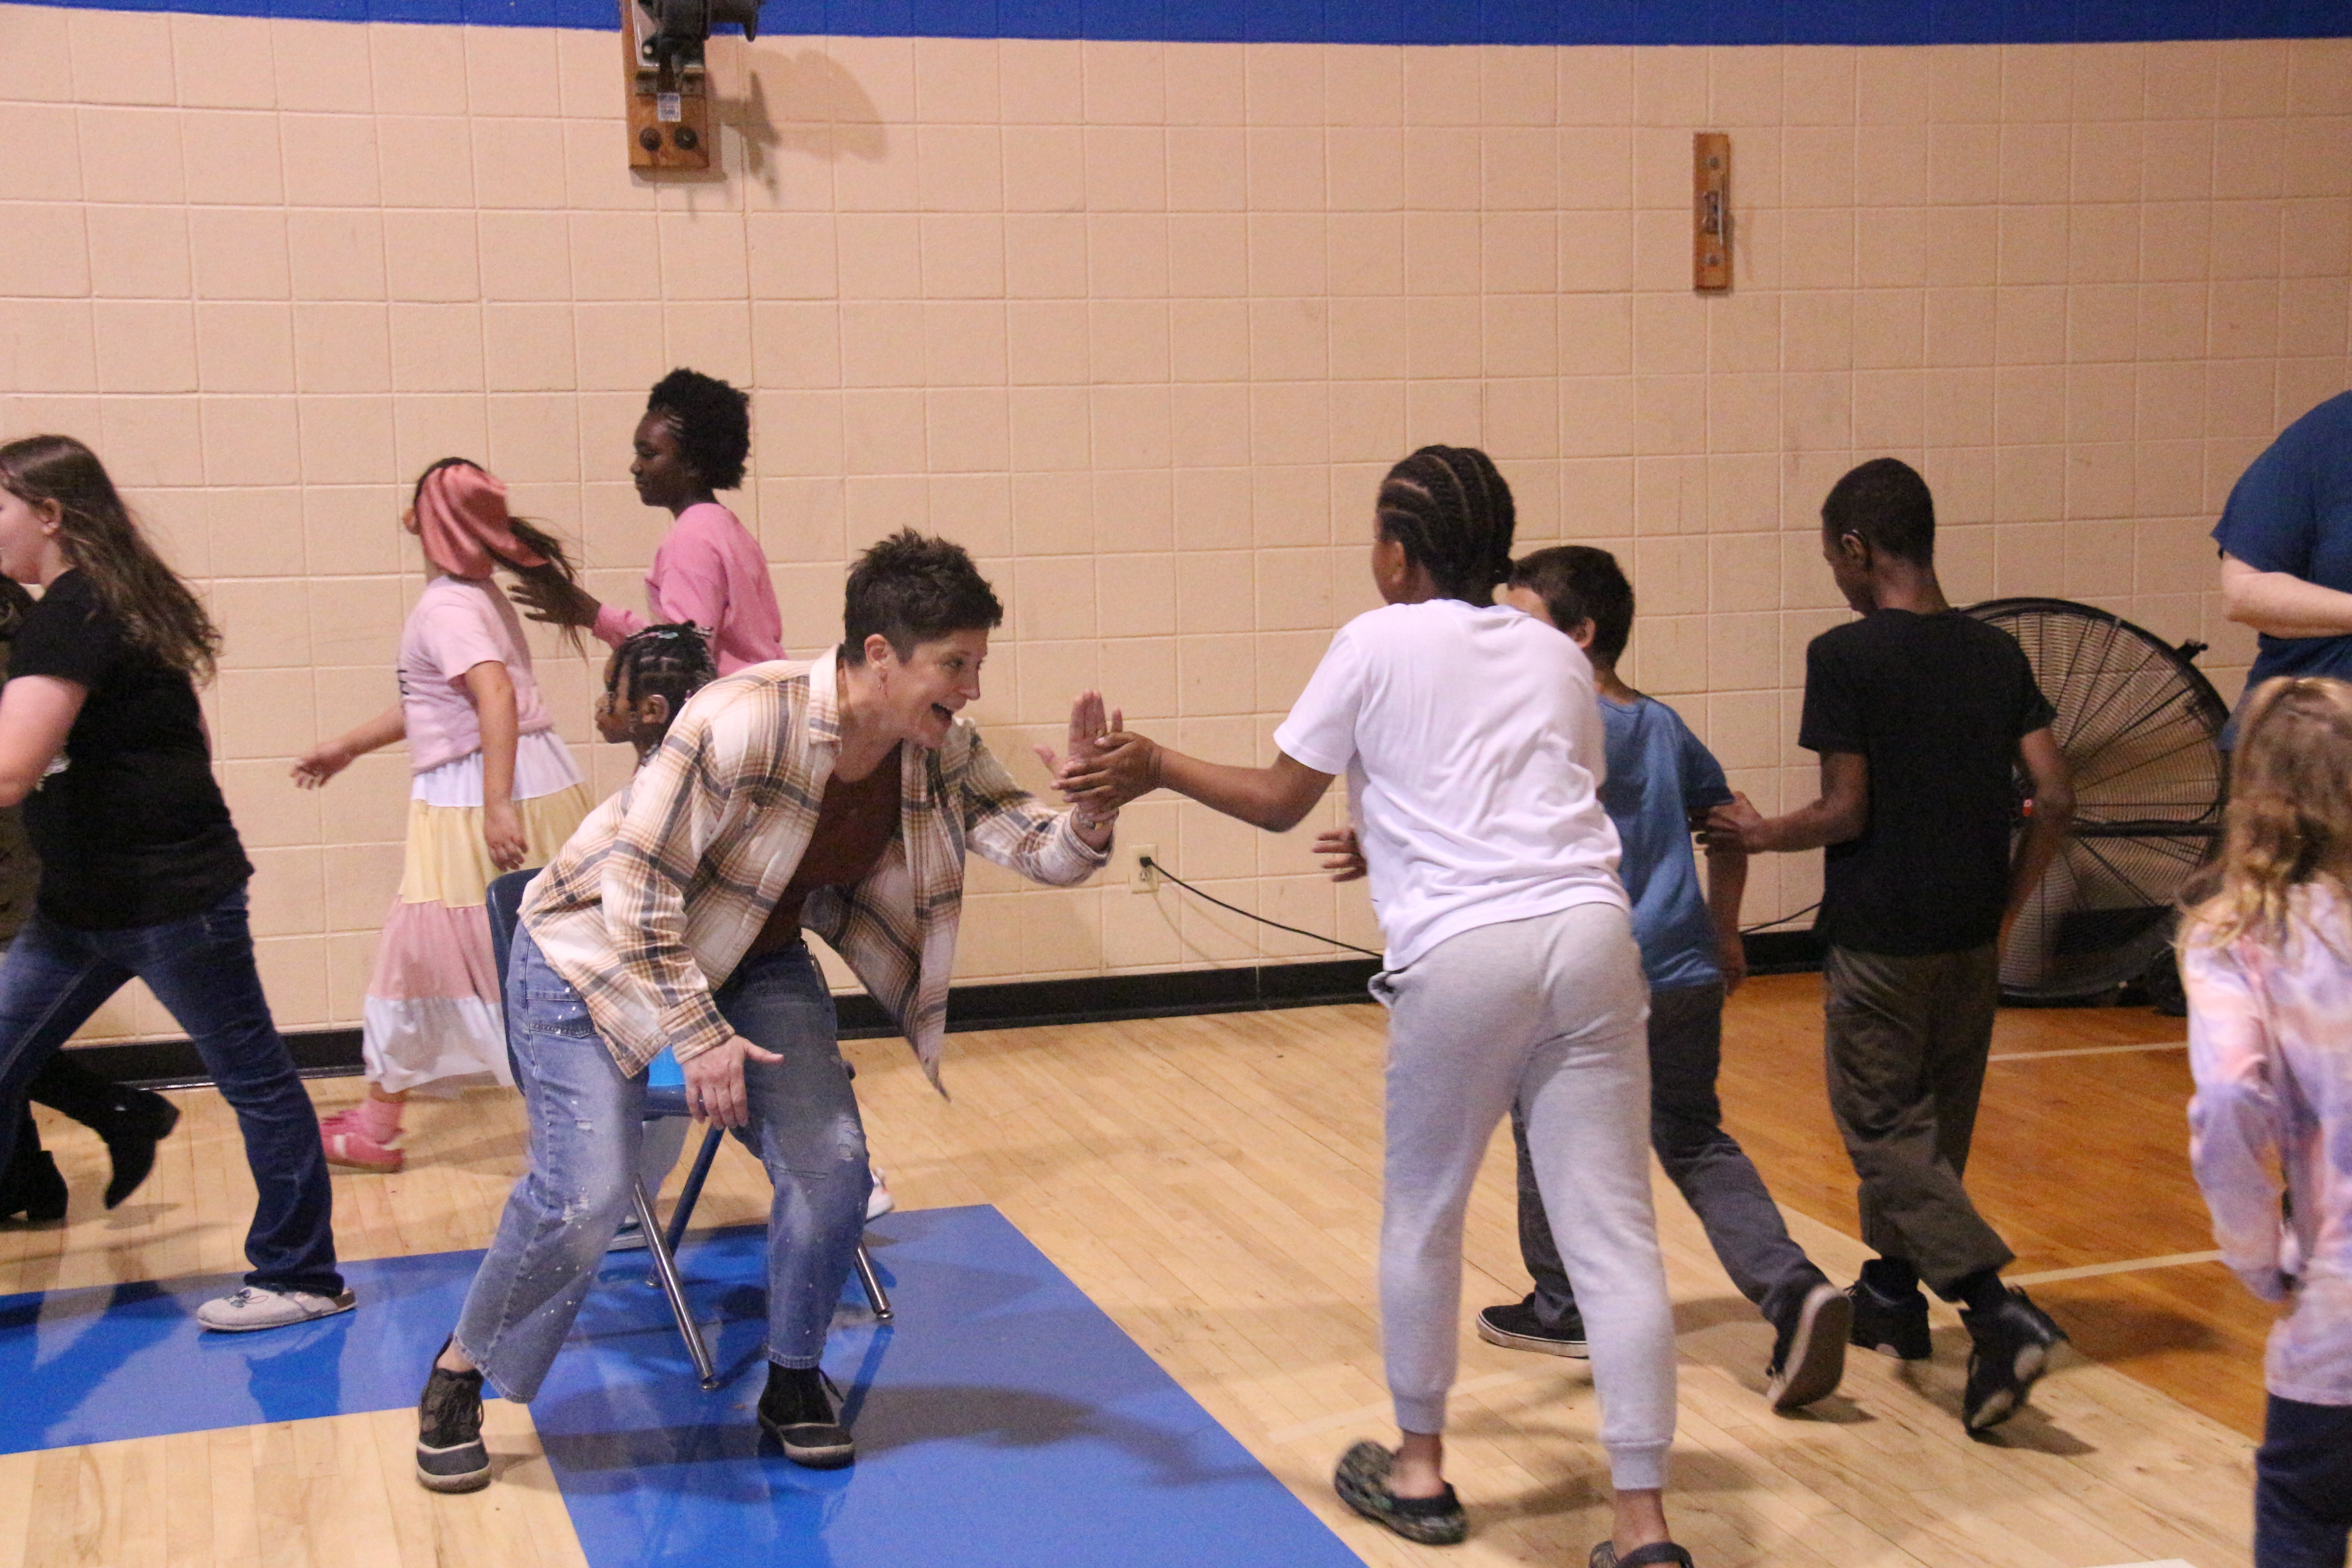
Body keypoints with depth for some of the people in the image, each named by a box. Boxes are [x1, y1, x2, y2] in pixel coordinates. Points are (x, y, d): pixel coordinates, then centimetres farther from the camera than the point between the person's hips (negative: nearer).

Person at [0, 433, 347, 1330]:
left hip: (171, 897, -10)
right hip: (83, 900, 10)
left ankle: (302, 1280, 13)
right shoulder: (104, 603, 11)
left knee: (252, 1079, 3)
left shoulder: (73, 617, -20)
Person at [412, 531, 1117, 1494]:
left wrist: (1092, 811, -40)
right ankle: (457, 1381, 9)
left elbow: (1040, 851, -18)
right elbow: (639, 884, -27)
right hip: (598, 951, -6)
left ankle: (794, 1383, 14)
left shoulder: (942, 756, -13)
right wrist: (696, 1035, -26)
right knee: (585, 1193, -16)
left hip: (758, 961, 6)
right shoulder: (744, 723, -33)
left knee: (831, 1165, -10)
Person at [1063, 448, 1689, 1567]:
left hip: (1461, 956, -4)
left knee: (1421, 1218, 16)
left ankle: (1419, 1474, 31)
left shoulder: (1379, 644, 6)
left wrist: (1158, 769, 24)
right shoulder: (1557, 656, 19)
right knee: (1612, 1232, 3)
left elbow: (1277, 801, 11)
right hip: (1589, 932, 4)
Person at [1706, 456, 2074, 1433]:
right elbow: (2054, 799, 1)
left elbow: (1847, 812, -15)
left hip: (1880, 938, -6)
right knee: (1938, 1122, 19)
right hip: (1970, 940, 6)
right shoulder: (1997, 655, 4)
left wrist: (1760, 835, 3)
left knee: (1887, 1132, 0)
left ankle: (1997, 1310, -16)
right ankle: (1895, 1293, 33)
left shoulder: (1845, 657, -12)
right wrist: (2003, 909, 12)